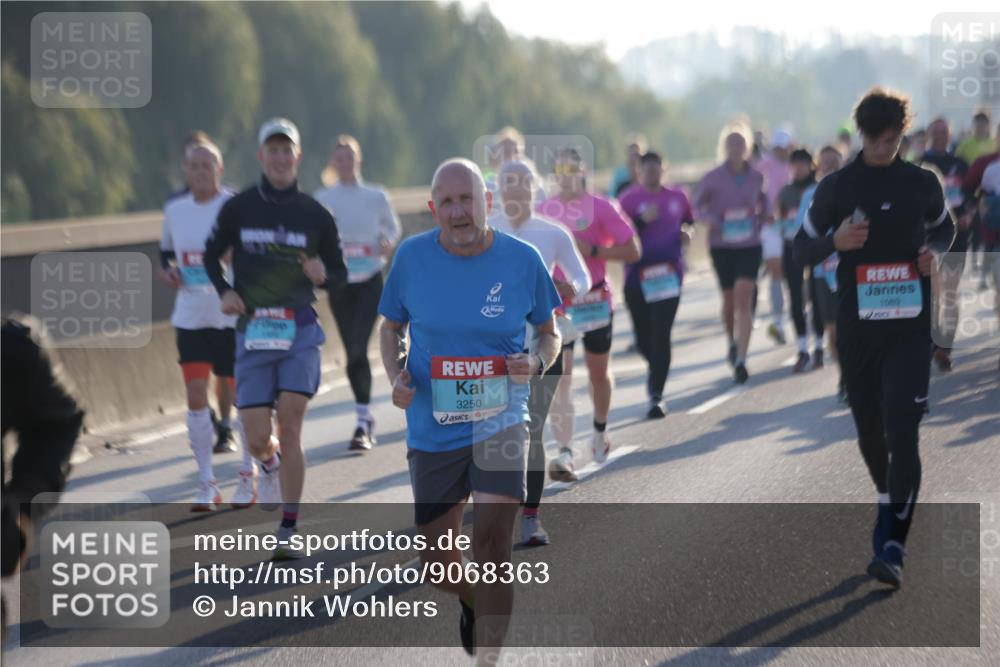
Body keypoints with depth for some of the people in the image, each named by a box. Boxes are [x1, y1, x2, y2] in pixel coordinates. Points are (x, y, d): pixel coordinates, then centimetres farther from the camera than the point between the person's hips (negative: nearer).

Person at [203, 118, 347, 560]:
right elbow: (212, 255, 17)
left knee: (289, 428, -11)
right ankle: (271, 466, 36)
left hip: (299, 329, -1)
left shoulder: (315, 215, 4)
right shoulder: (238, 209, 3)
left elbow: (339, 272, 12)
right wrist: (224, 291, -1)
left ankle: (288, 531, -4)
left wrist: (322, 275, -11)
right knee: (257, 438, -3)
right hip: (252, 330, 1)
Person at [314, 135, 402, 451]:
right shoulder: (322, 198, 2)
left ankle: (363, 421, -12)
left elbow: (393, 227, 14)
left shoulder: (376, 196, 2)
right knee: (353, 351, 6)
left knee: (358, 348, -15)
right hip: (339, 282, 2)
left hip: (370, 280, -2)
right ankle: (365, 417, 21)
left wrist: (388, 243, -7)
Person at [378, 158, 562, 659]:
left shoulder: (522, 260, -7)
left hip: (500, 421, -2)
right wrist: (397, 378, -9)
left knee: (492, 545, -17)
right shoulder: (412, 256, -5)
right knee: (436, 558, 12)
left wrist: (536, 363, -15)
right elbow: (391, 328, 10)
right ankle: (472, 602, 48)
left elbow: (550, 335, 7)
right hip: (433, 427, 2)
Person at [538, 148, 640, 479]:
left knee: (598, 373, 15)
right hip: (554, 304, 1)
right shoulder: (542, 210, 5)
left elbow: (633, 250, -9)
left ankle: (600, 429, 42)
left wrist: (592, 250, -19)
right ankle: (564, 453, -13)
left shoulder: (601, 208, -5)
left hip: (594, 301, -1)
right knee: (558, 378, -10)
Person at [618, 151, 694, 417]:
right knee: (643, 335, 7)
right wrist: (642, 220, -20)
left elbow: (690, 221, 25)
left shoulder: (677, 197, 8)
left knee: (661, 333, -10)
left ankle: (656, 396, -8)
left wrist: (688, 233, 3)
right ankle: (654, 368, 42)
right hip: (638, 274, 0)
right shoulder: (629, 199, -2)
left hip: (668, 273, 1)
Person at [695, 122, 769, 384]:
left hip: (750, 245, 0)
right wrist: (713, 221, -14)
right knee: (729, 299, 13)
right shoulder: (713, 178, -6)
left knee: (744, 300, -12)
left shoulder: (756, 177, -1)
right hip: (722, 246, 0)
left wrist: (761, 220, 0)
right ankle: (732, 341, 42)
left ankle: (740, 360, -14)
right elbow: (698, 205, 3)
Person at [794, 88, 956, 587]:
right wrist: (835, 241, -15)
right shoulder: (836, 187, 1)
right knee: (869, 428, 12)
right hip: (856, 326, 2)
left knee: (902, 429, -13)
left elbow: (944, 228, 20)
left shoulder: (922, 184, 3)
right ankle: (889, 505, 40)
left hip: (910, 325, -1)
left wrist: (934, 251, -3)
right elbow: (803, 248, 6)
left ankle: (892, 547, -17)